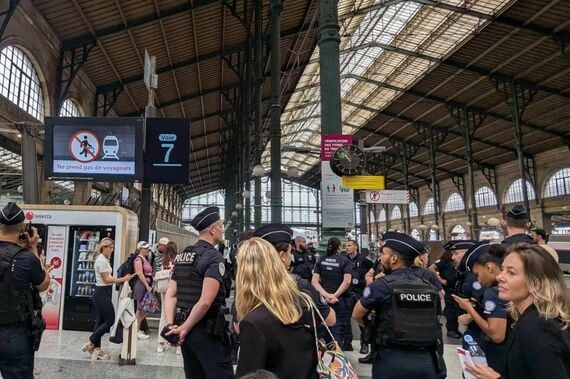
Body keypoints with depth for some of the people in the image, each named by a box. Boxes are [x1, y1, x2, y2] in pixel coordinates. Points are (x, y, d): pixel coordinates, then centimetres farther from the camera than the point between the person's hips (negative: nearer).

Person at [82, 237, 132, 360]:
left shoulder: (104, 259, 14)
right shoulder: (101, 260, -17)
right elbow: (107, 280, -19)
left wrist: (122, 279, 6)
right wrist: (123, 279, -20)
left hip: (103, 293, 10)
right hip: (102, 293, -10)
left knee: (101, 321, 12)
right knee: (110, 320, -4)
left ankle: (96, 349, 18)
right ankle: (90, 344, 6)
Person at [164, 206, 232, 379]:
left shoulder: (181, 256, 10)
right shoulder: (214, 256, -15)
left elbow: (170, 295, 6)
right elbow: (205, 301, -22)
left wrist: (170, 324, -1)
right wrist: (185, 328, -13)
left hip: (187, 329, 8)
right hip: (207, 331, -8)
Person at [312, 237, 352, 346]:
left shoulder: (320, 260, 4)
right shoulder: (345, 260, -4)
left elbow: (314, 281, -5)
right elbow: (347, 281, -16)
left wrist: (326, 295, -13)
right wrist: (335, 296, -15)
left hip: (323, 299, 4)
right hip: (340, 300, -3)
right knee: (338, 330, 2)